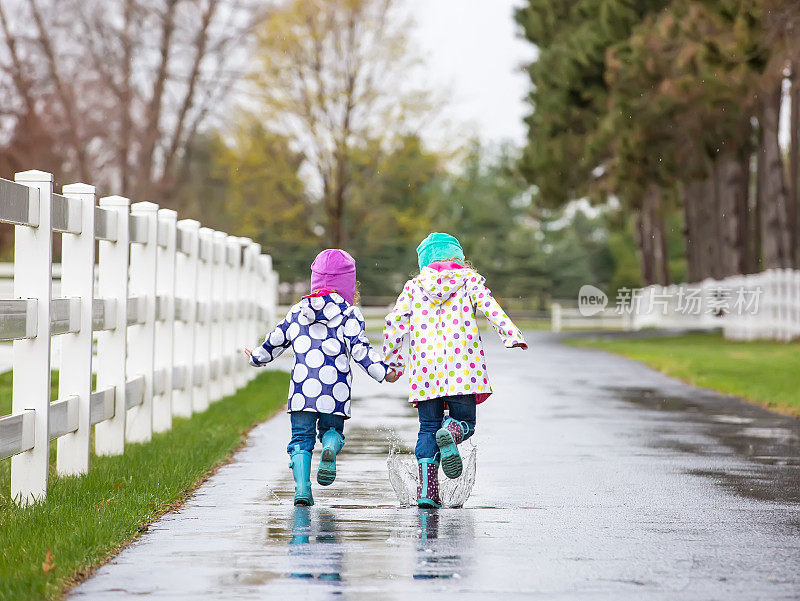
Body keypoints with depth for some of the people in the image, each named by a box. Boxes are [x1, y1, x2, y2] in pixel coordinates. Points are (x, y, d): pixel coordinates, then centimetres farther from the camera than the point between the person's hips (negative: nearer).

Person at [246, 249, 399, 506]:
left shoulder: (298, 311, 12)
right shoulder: (348, 313, 3)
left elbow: (276, 340, 20)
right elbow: (360, 349, -6)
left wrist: (257, 357, 36)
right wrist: (382, 371, -3)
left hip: (302, 388, 1)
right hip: (335, 389, -1)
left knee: (301, 437, 6)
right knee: (332, 428, 16)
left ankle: (302, 487, -11)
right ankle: (330, 450, -20)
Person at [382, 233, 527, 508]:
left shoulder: (414, 285, 15)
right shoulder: (469, 278, 11)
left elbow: (394, 323, 11)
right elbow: (489, 307, -6)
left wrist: (392, 361, 21)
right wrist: (512, 335, -15)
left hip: (424, 367, 2)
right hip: (461, 364, -2)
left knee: (428, 427, 8)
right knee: (465, 421, 6)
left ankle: (426, 488, -7)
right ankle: (451, 433, -31)